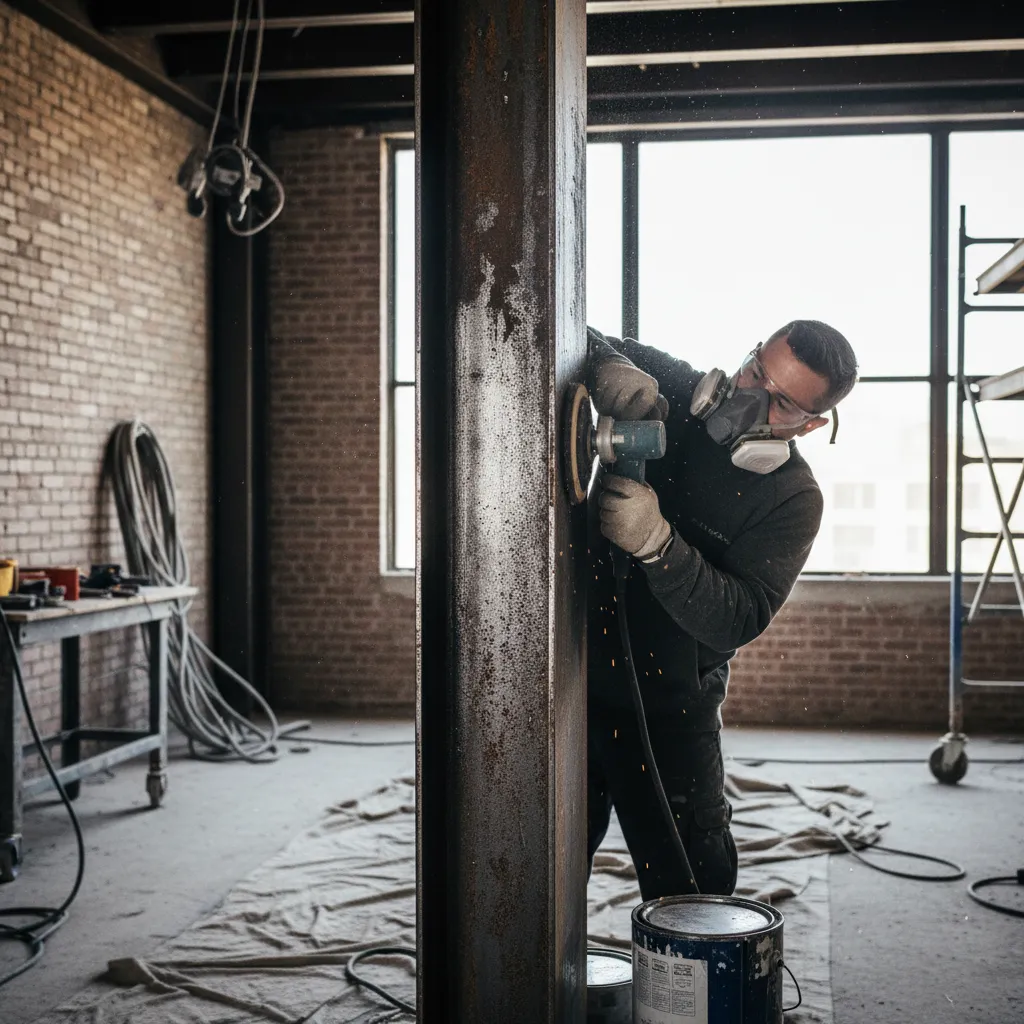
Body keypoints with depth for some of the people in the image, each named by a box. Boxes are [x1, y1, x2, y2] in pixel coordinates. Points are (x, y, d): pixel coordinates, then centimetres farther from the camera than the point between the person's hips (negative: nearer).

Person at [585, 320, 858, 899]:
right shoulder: (667, 389, -4)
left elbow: (737, 622, -21)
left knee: (690, 885, 4)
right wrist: (609, 367, -24)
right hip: (574, 672, 3)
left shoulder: (792, 499, -10)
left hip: (669, 707, -2)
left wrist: (657, 543, -35)